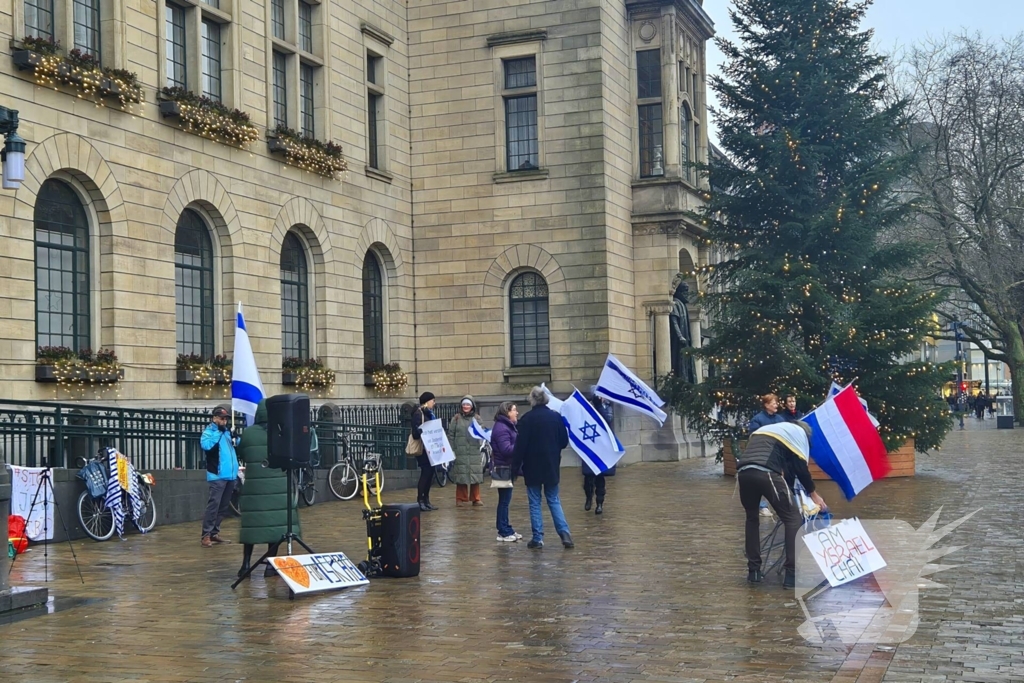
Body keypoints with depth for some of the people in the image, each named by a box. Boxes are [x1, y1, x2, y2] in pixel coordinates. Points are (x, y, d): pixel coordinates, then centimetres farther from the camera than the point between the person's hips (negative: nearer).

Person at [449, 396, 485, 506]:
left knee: (475, 475, 1)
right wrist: (451, 450, -3)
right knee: (460, 476, 0)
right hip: (460, 452, -1)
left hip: (474, 451, 1)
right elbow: (451, 435, 3)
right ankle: (460, 499, 9)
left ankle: (475, 498, 9)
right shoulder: (456, 419, 4)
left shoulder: (477, 418, 9)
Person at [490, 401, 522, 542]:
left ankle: (506, 530, 20)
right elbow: (506, 449, -24)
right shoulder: (502, 428, -17)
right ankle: (504, 533, -1)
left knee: (505, 500, 14)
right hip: (503, 468, -10)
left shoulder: (507, 426, 18)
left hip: (507, 468, 10)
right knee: (504, 500, -5)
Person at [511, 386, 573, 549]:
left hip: (532, 468, -3)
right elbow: (564, 441, 4)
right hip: (552, 467, 3)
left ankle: (537, 538, 5)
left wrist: (515, 466, -5)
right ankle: (565, 534, -1)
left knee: (535, 503, 6)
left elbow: (520, 445, -14)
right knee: (554, 501, 12)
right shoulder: (556, 417, -2)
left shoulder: (526, 419, -13)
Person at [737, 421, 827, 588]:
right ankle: (792, 574, 1)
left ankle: (754, 571, 26)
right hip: (766, 473, -6)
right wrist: (813, 493, 32)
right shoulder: (799, 431, 23)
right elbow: (800, 467, 18)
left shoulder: (765, 429, 40)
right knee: (793, 519, 8)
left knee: (752, 518, 27)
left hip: (743, 472, 6)